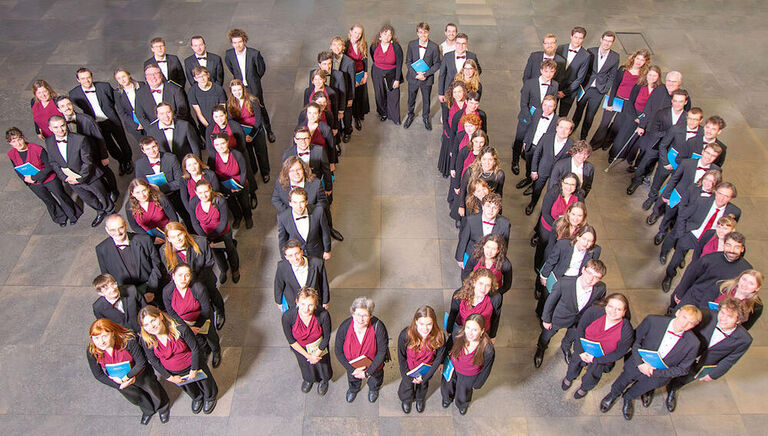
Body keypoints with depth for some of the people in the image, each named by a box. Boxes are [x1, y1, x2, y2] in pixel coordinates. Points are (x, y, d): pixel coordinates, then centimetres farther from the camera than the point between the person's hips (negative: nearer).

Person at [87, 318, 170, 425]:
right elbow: (98, 375, -14)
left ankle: (163, 408, 60)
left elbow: (141, 363, -26)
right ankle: (148, 411, 65)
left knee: (155, 393, 23)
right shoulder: (92, 352, -28)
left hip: (140, 375, -3)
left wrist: (127, 376, -32)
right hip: (118, 380, 3)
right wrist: (119, 386, -17)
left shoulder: (128, 341, -38)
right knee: (135, 398, 30)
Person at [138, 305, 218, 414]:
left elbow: (195, 349, -24)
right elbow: (154, 362, -9)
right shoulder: (146, 341, -26)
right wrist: (170, 377, -8)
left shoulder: (180, 328, -37)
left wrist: (194, 370, -16)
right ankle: (197, 398, 68)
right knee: (188, 388, 32)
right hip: (172, 372, 3)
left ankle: (210, 398, 62)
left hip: (192, 365, -3)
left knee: (204, 382, 27)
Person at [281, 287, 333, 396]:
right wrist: (307, 355, -15)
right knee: (306, 366, 31)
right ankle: (307, 379, 67)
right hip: (300, 347, 1)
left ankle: (324, 380, 64)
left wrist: (317, 353, -12)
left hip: (319, 346, -1)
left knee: (322, 365, 27)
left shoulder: (323, 315, -39)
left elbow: (326, 337, -18)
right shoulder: (288, 316, -37)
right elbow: (291, 340, -19)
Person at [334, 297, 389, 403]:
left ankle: (373, 389, 69)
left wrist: (368, 372, -24)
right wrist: (352, 370, -20)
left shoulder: (378, 327, -36)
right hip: (352, 364, 1)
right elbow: (338, 351, -17)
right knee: (352, 378, 34)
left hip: (373, 363, -1)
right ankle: (353, 389, 70)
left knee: (375, 379, 33)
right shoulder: (344, 327, -31)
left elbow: (381, 352, -25)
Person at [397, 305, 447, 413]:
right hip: (409, 367, -1)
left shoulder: (439, 337, -33)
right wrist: (409, 376, -11)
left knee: (423, 384, 30)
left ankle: (420, 399, 66)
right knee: (407, 384, 27)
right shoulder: (405, 335, -36)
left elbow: (438, 358, -16)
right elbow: (401, 357, -17)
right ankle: (406, 400, 63)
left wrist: (425, 377, -12)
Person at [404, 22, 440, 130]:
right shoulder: (412, 44, -9)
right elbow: (408, 61, -3)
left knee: (426, 100, 16)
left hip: (427, 79, -1)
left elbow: (437, 64, -7)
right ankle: (411, 115, 45)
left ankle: (426, 117, 42)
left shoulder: (434, 47, -14)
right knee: (411, 99, 18)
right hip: (413, 77, 1)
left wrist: (426, 74, -18)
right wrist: (416, 74, -16)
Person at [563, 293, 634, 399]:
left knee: (590, 379, 22)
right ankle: (569, 378, 63)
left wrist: (595, 359, -18)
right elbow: (580, 328, -16)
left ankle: (584, 388, 58)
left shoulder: (627, 331, -32)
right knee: (574, 365, 27)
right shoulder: (594, 311, -31)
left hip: (602, 359, -1)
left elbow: (619, 353, -18)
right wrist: (581, 351, -17)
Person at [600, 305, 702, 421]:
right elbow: (635, 339, -6)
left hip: (660, 374, 1)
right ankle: (614, 394, 36)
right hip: (639, 365, -1)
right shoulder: (653, 321, -18)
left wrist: (655, 371, -16)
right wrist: (640, 363, -17)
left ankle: (629, 396, 16)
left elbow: (683, 369, -5)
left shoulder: (692, 344, -15)